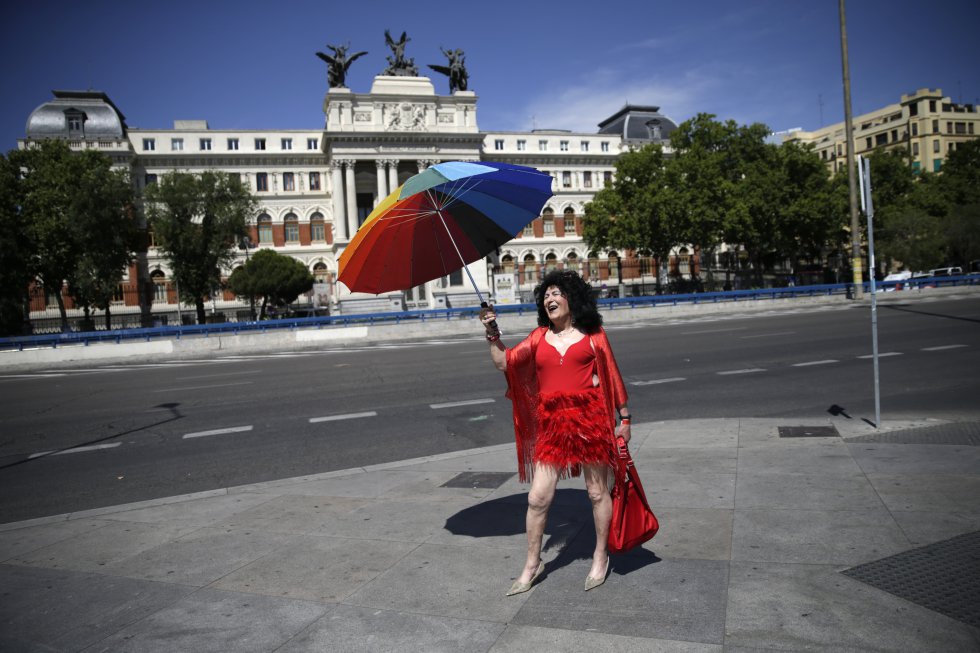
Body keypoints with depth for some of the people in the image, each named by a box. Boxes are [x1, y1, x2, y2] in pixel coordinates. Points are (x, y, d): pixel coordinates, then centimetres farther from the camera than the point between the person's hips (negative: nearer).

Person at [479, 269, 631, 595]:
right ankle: (532, 564, 20)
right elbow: (505, 363, 3)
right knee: (538, 498, 2)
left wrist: (624, 418, 5)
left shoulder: (592, 335, 3)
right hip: (552, 423, 2)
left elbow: (612, 376, 6)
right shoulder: (539, 337, 10)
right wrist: (493, 335, -9)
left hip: (590, 419, -2)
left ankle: (600, 556, 31)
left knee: (597, 492, 10)